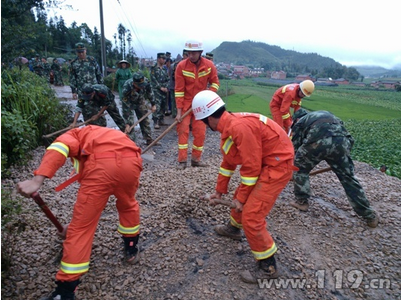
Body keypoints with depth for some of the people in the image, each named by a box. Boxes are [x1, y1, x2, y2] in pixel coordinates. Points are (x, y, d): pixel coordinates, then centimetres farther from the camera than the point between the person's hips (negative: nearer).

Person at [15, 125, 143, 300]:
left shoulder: (75, 134, 31)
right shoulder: (112, 135, 44)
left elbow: (61, 146, 3)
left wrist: (37, 179, -9)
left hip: (102, 165, -4)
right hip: (131, 161, 5)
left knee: (80, 227, 9)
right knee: (128, 204, 36)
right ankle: (131, 249, 48)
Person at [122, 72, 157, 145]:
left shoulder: (145, 81, -31)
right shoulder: (126, 88, -40)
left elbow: (149, 92, -7)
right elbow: (126, 107, -35)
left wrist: (153, 104, -3)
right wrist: (128, 124, -33)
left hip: (140, 101, 4)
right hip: (129, 102, -4)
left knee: (145, 119, 9)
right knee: (130, 122, -12)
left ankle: (149, 139, 21)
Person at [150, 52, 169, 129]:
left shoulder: (165, 68, 14)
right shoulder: (154, 68, -3)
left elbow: (167, 79, 14)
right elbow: (153, 79, -10)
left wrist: (166, 87, -1)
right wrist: (160, 87, -13)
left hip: (164, 90, 6)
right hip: (156, 90, -6)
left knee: (163, 106, 9)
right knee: (157, 106, -12)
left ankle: (161, 120, 20)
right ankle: (156, 122, -11)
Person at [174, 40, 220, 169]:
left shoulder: (209, 65, -9)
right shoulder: (181, 66, -14)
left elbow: (215, 82, 3)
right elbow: (179, 90, -13)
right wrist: (179, 111, -16)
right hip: (185, 103, -2)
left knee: (200, 132, 2)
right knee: (183, 130, -5)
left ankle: (196, 159, 16)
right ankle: (182, 160, 3)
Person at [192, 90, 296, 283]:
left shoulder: (239, 127, -27)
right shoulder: (228, 126, 5)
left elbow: (251, 167, -22)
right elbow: (228, 162, 15)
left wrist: (241, 198, -10)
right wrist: (219, 190, 21)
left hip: (277, 165, -10)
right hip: (264, 162, 10)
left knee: (251, 215, -9)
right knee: (241, 196, 24)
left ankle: (267, 267, 9)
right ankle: (234, 228, 51)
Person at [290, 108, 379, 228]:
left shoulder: (299, 123, 28)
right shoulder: (324, 113, 41)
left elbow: (296, 148, 24)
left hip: (318, 141, -4)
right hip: (342, 140, 4)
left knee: (300, 168, 23)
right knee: (348, 177, 17)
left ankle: (302, 202, 26)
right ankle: (370, 216, 26)